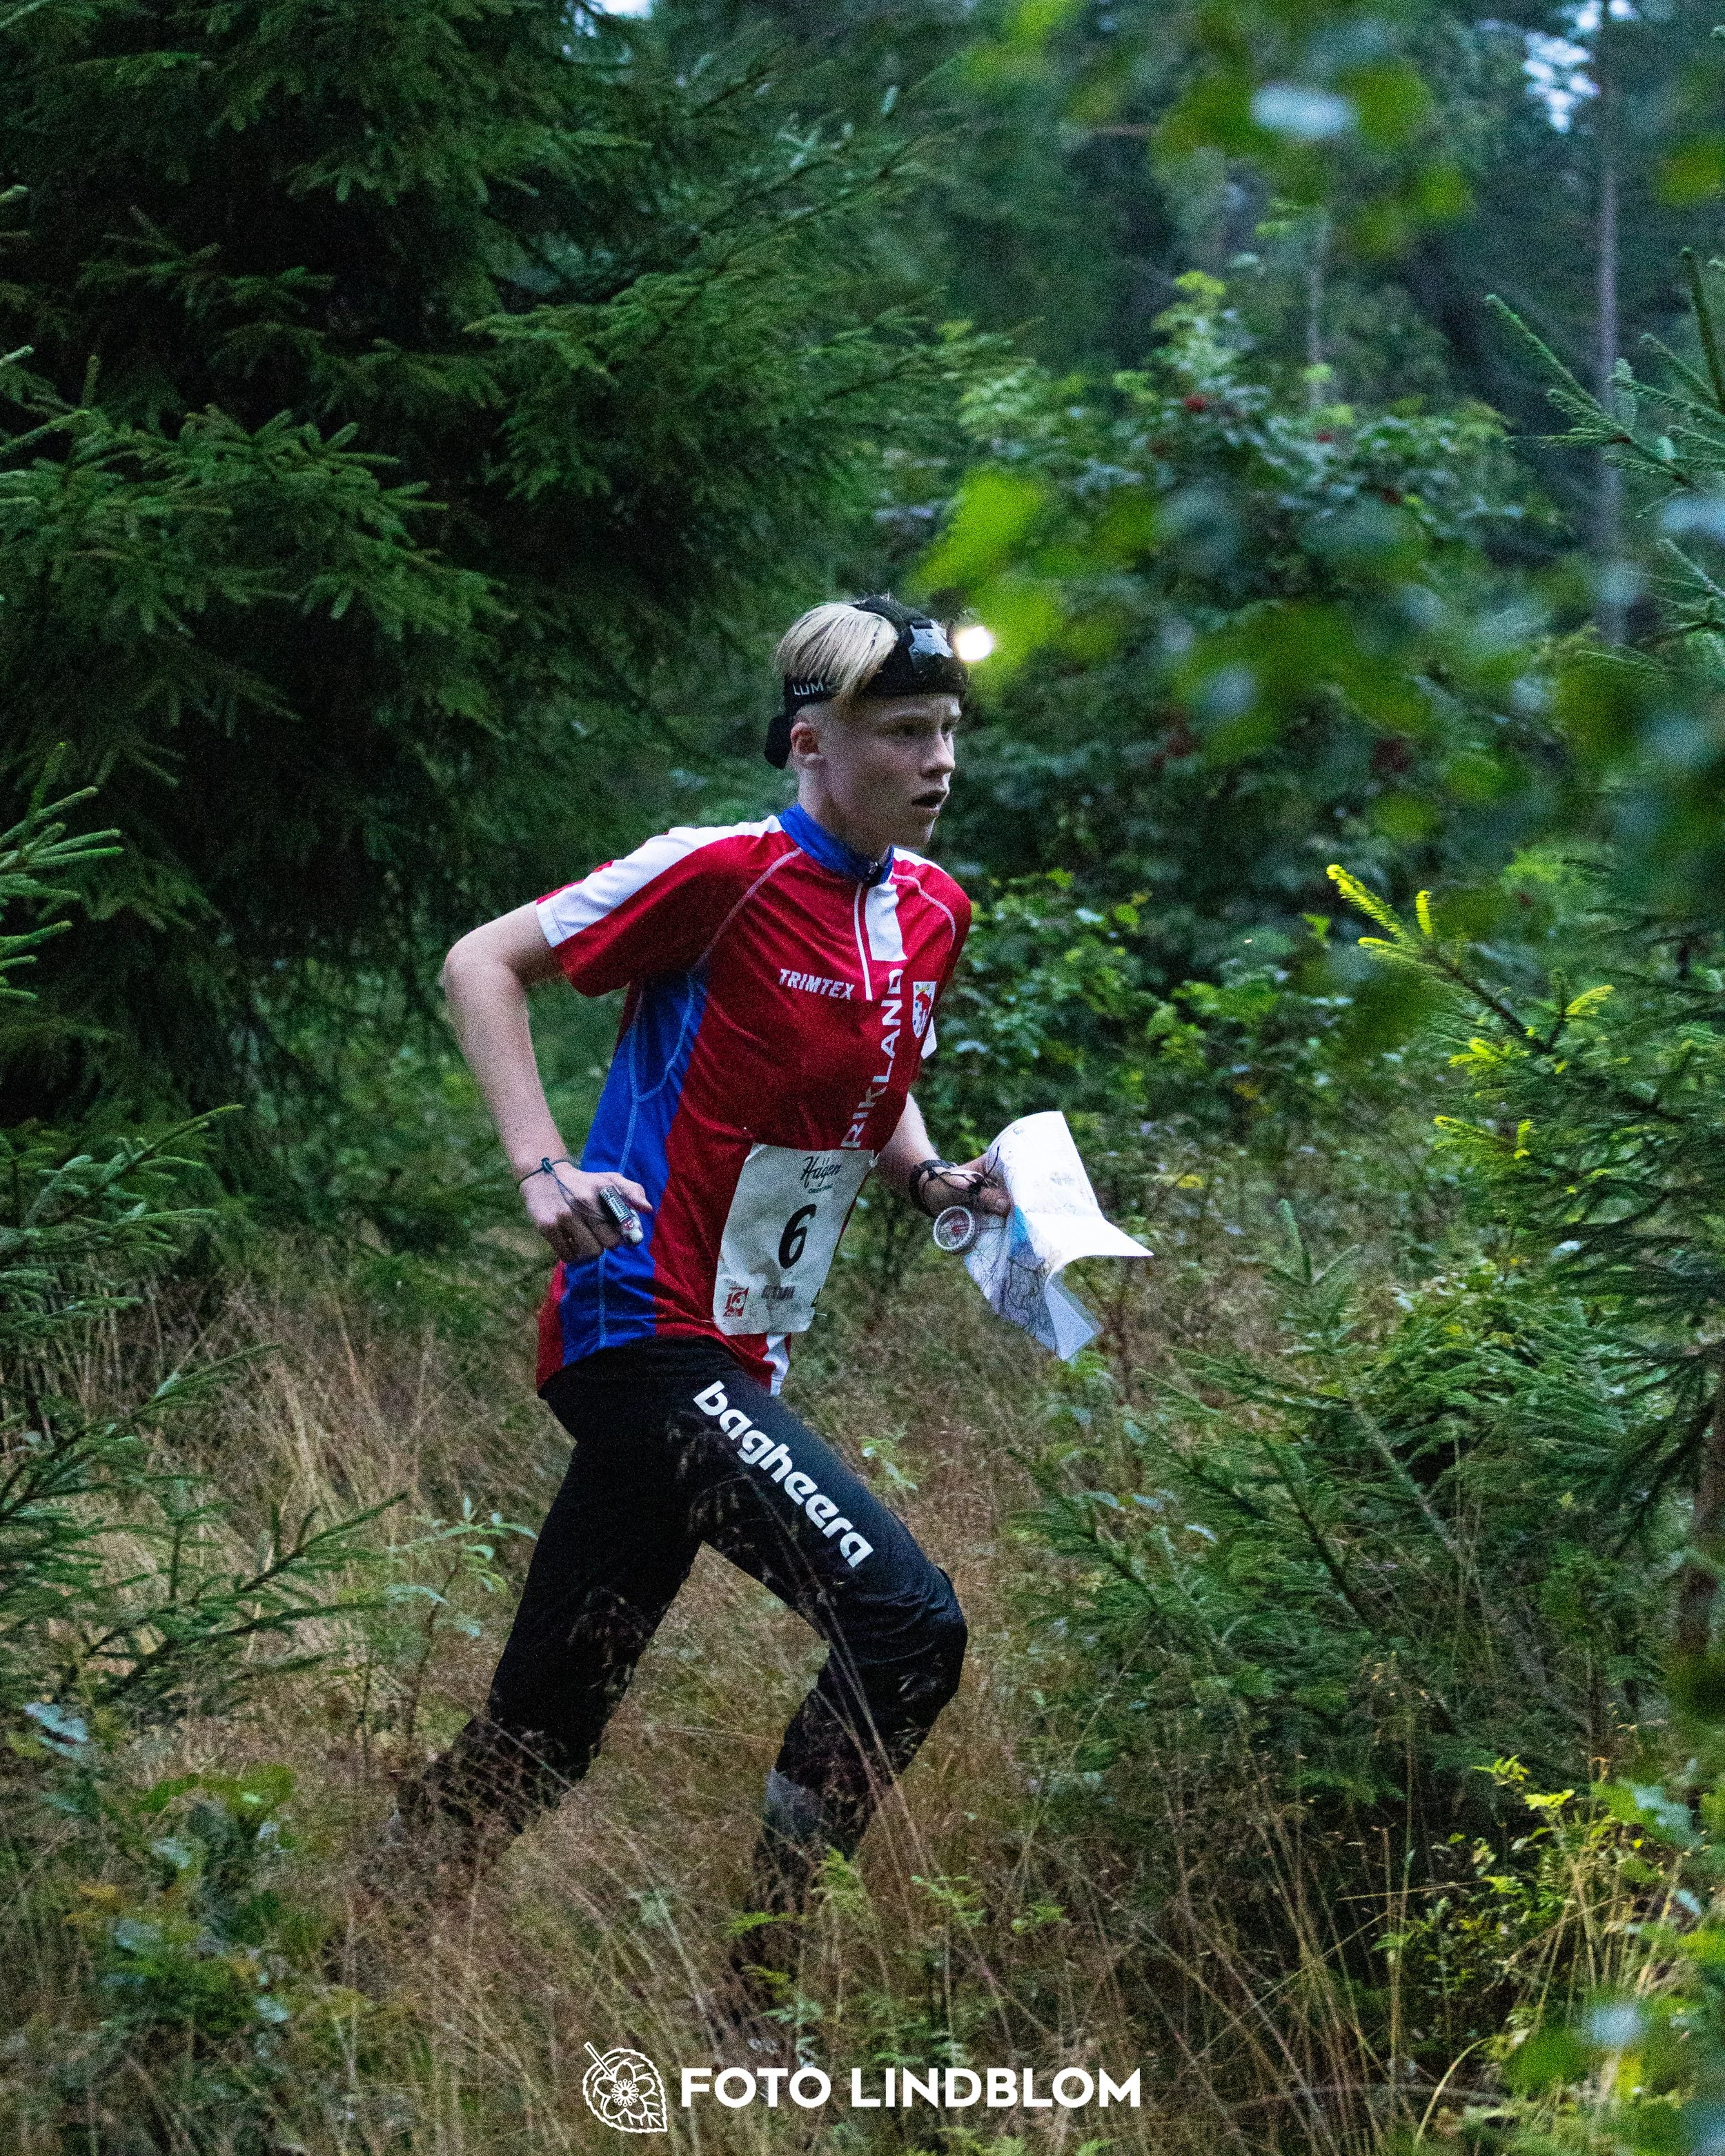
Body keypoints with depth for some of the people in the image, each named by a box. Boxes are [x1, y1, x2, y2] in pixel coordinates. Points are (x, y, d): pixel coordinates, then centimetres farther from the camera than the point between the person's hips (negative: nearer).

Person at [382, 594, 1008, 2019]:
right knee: (905, 1622, -21)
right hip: (647, 1337, -8)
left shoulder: (930, 911, 10)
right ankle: (751, 1989, -11)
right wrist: (544, 1169, -17)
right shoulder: (729, 873, -13)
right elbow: (483, 963, -7)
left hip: (737, 1361, 9)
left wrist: (932, 1178, 8)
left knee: (537, 1743, 12)